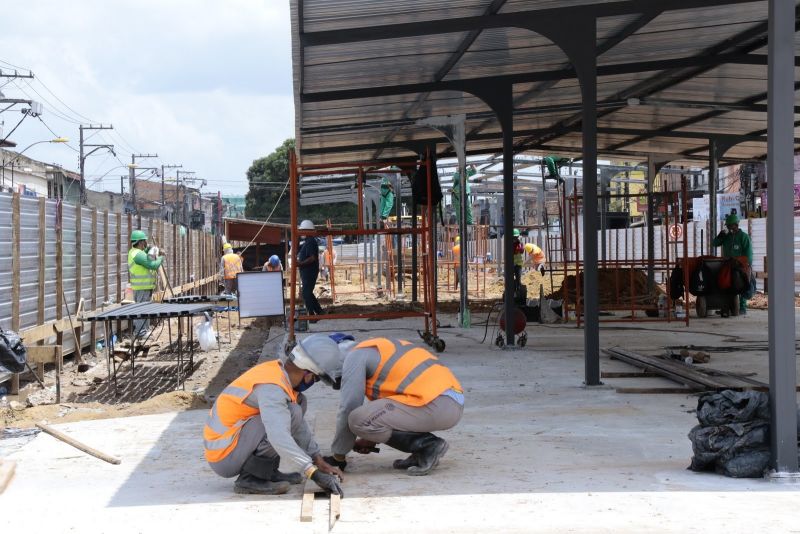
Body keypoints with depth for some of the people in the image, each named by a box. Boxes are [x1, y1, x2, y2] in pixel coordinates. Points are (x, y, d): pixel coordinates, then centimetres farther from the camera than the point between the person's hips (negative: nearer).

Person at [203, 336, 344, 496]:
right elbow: (279, 437, -38)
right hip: (225, 459, -9)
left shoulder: (277, 370, 5)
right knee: (291, 412, -22)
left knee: (298, 401, 8)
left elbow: (299, 425, 17)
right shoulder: (271, 387, -24)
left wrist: (320, 462, 14)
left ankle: (268, 472, 8)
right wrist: (315, 474, -38)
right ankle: (250, 479, -14)